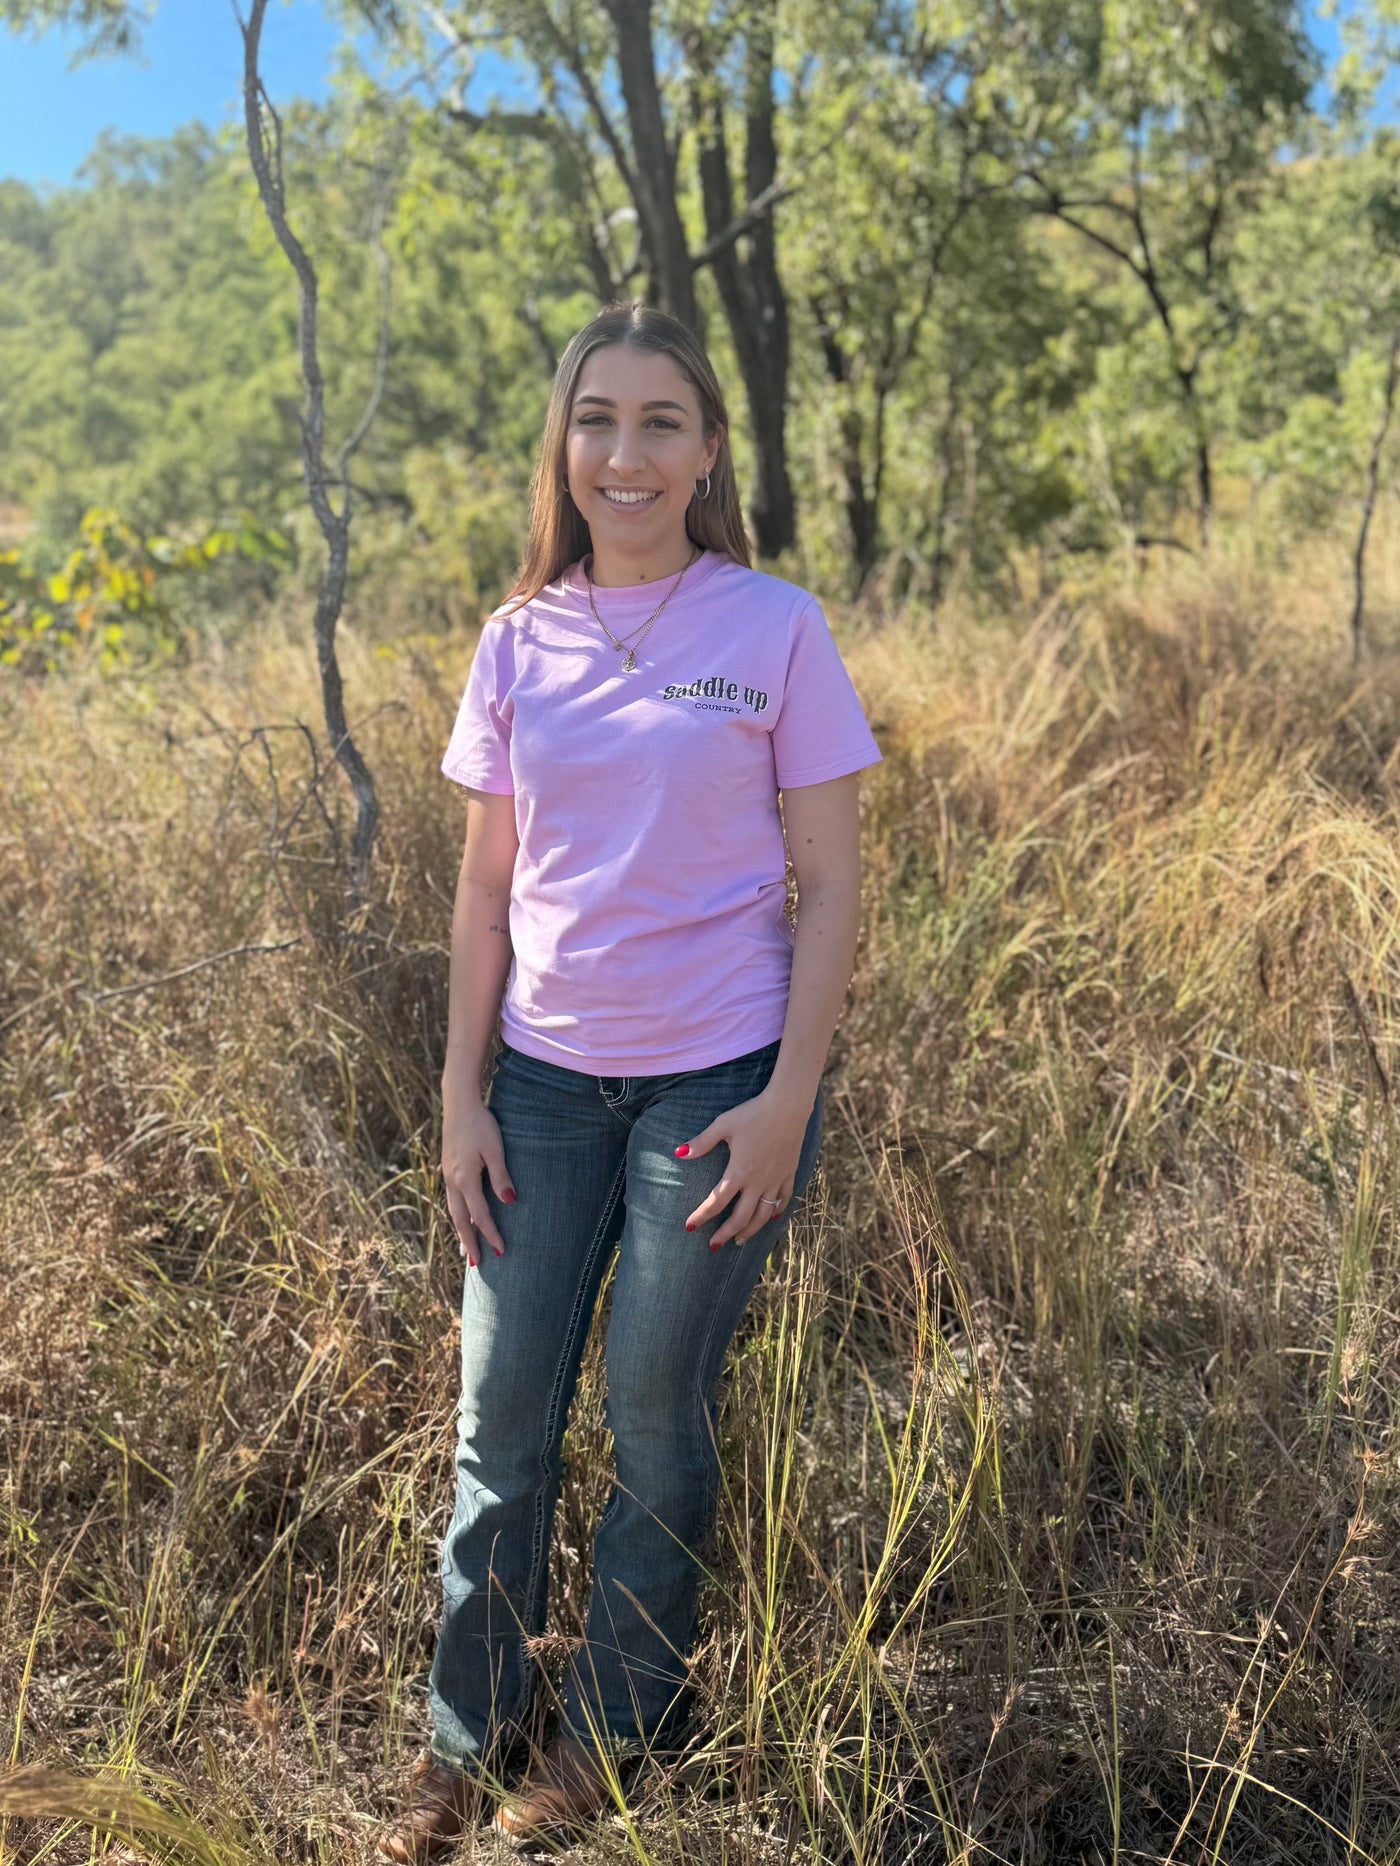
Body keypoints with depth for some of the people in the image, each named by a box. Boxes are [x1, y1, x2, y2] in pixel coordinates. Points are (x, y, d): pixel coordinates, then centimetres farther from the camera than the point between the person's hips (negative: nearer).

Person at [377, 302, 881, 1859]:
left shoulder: (774, 628, -5)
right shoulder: (518, 643, 4)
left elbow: (830, 884, -5)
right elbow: (487, 891, 7)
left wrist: (790, 1100, -11)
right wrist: (460, 1098, 3)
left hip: (717, 1082, -3)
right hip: (545, 1082, 3)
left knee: (657, 1420, 9)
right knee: (500, 1420, 9)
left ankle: (613, 1732, 31)